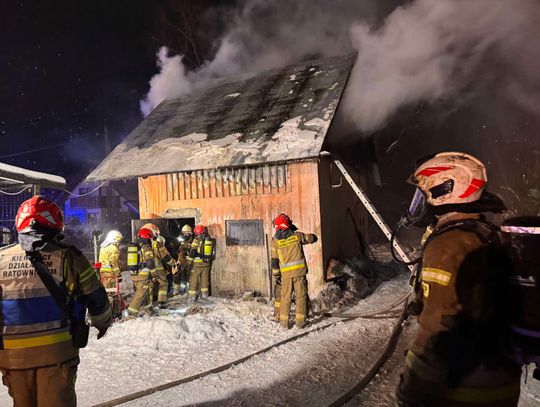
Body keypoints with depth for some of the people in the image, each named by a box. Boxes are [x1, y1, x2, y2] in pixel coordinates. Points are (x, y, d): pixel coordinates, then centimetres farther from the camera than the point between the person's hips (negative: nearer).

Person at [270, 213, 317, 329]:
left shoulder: (275, 240, 0)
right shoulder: (297, 235, 0)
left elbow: (274, 260, 2)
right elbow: (313, 238, 12)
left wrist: (275, 275, 10)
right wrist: (303, 236, 30)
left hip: (286, 273, 1)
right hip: (300, 271, 0)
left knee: (285, 297, 11)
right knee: (301, 296, 8)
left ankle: (284, 321, 14)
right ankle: (300, 321, 9)